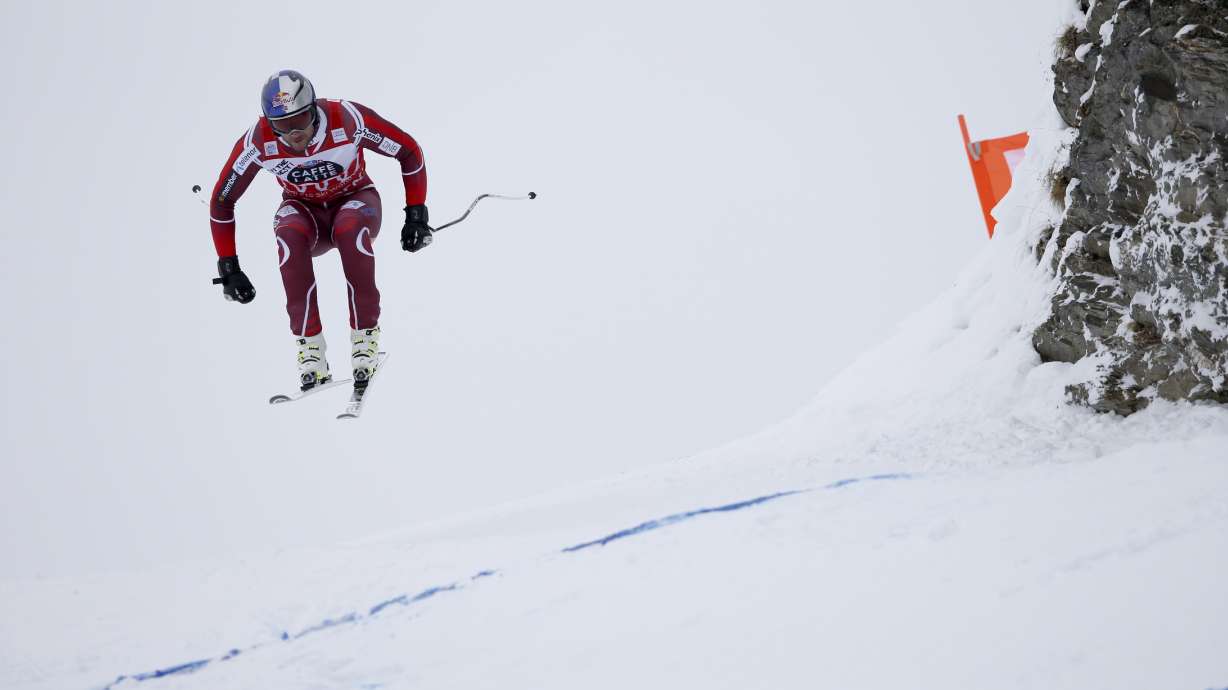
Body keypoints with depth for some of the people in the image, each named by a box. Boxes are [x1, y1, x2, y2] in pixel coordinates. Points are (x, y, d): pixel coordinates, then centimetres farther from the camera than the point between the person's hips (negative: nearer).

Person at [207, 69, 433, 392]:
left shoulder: (348, 119, -29)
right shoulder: (258, 142, -23)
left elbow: (409, 151, -14)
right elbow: (221, 201, -9)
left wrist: (416, 215, -16)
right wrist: (228, 268, -11)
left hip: (355, 200, -1)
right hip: (303, 211, 1)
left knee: (350, 229, -38)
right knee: (289, 237, -35)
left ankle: (365, 334, -25)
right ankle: (309, 346, -28)